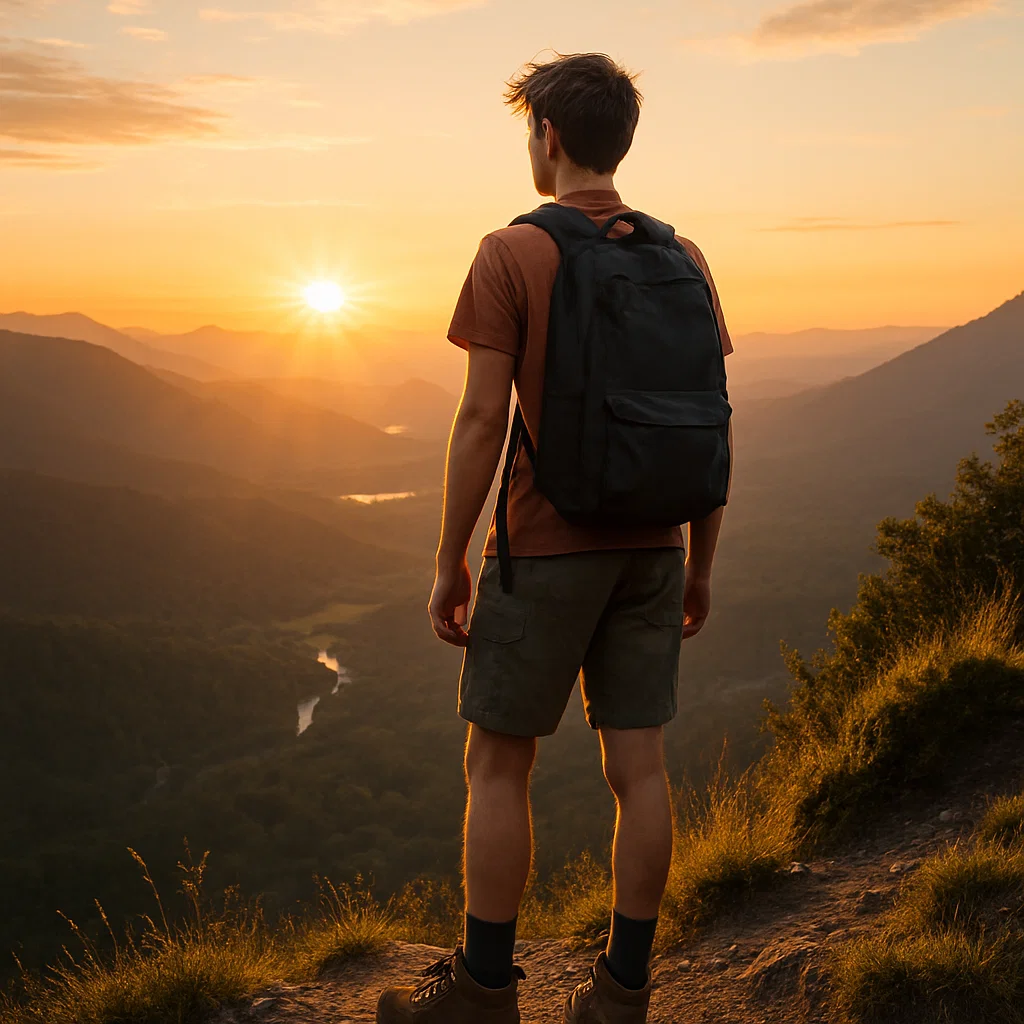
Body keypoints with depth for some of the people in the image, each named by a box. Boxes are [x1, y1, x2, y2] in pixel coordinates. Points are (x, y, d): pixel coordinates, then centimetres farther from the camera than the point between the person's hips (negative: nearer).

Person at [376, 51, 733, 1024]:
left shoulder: (511, 254, -9)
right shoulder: (682, 261, 6)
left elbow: (481, 421, -14)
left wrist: (449, 562, -5)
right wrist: (699, 566, 14)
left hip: (545, 551, -5)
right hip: (650, 551, 5)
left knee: (497, 764, 7)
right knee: (638, 765, 9)